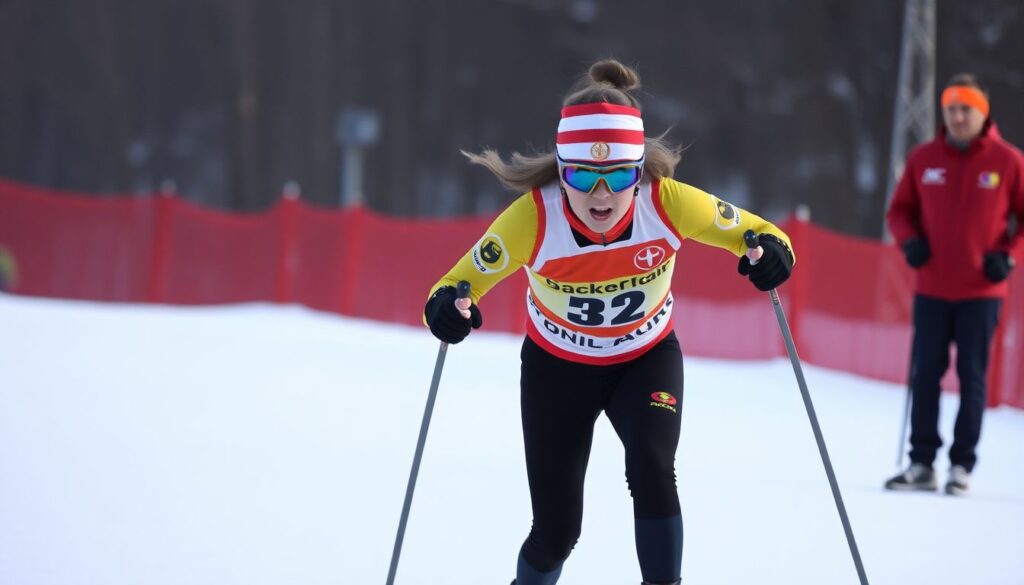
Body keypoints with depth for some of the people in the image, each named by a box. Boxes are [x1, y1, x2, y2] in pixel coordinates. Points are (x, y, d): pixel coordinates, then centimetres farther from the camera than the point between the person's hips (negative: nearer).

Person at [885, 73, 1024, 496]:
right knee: (925, 374, 4)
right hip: (932, 289, 2)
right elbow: (900, 209, 13)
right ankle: (921, 463, 10)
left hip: (981, 291, -2)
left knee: (972, 377, 0)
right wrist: (909, 240, -6)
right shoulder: (923, 159, 3)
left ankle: (962, 465, 5)